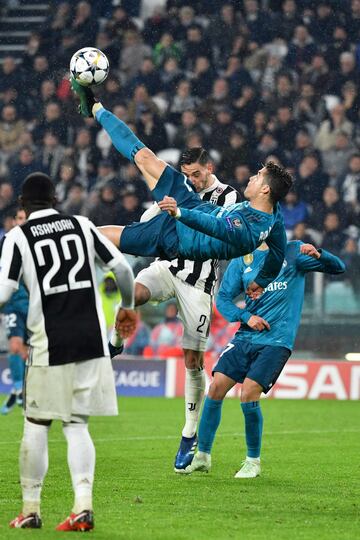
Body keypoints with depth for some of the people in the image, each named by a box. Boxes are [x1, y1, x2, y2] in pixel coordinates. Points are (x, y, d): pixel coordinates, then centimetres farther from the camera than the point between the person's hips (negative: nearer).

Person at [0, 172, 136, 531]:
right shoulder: (81, 226, 8)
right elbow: (122, 268, 8)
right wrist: (127, 307, 24)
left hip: (48, 343, -3)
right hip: (91, 339, 3)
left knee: (36, 424, 8)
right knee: (76, 425, 7)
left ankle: (30, 509, 12)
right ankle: (83, 505, -8)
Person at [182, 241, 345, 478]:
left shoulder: (293, 252, 2)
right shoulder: (242, 261, 10)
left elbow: (338, 267, -1)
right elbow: (223, 298, 8)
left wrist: (318, 254, -23)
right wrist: (246, 317, -11)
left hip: (276, 340, -4)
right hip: (245, 338, 4)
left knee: (248, 394, -16)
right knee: (216, 388, -5)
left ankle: (253, 461, 2)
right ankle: (203, 456, 10)